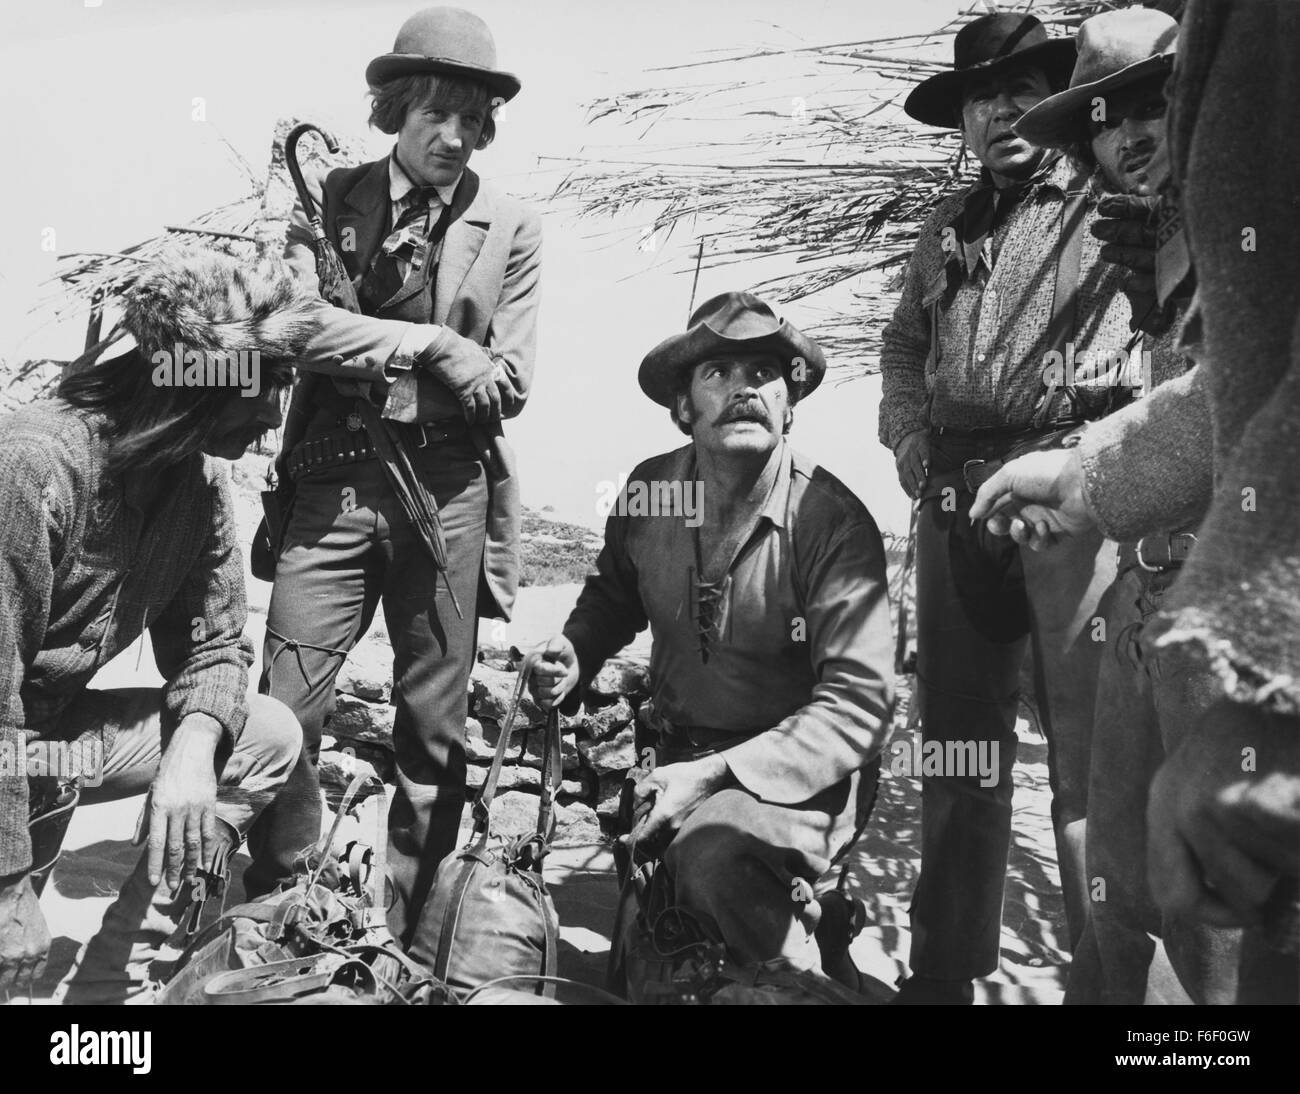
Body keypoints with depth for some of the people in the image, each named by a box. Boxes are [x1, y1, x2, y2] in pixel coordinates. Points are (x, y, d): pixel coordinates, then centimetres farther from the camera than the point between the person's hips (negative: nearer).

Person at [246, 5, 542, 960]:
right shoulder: (332, 198, 7)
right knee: (283, 709, -2)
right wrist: (407, 339, -15)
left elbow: (508, 387, 2)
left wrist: (429, 345, -10)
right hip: (331, 482, 0)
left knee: (434, 727, 8)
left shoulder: (510, 230, 5)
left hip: (446, 488, 0)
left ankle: (412, 936, 26)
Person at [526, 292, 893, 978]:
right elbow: (614, 595, 18)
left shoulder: (834, 521, -18)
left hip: (797, 770, -5)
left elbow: (859, 700, -21)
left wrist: (718, 773, -28)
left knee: (713, 849, -34)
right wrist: (572, 655, -4)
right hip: (675, 756, 5)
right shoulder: (649, 491, -2)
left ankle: (805, 979, -6)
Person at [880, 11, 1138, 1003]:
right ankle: (946, 967, 17)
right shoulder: (946, 227, 22)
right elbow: (903, 344, 27)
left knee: (1090, 744, -8)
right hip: (953, 497, 5)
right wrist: (910, 438, 10)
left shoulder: (1116, 201, 6)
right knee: (957, 737, 7)